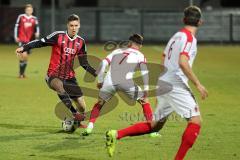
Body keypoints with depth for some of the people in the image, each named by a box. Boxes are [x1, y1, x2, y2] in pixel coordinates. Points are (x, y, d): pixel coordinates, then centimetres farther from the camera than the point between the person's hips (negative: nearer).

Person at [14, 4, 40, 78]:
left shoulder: (34, 19, 6)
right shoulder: (21, 17, -1)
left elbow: (37, 27, 5)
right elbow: (16, 26, 4)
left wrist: (37, 33, -16)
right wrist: (16, 36, -1)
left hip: (30, 40, 3)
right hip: (22, 39, -3)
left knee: (26, 57, 8)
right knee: (23, 54, -18)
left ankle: (22, 72, 22)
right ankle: (20, 73, -9)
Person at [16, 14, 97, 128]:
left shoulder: (80, 42, 6)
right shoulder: (58, 36, -8)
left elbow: (84, 63, 12)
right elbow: (41, 42, -9)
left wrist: (96, 73, 1)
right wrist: (24, 48, -21)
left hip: (69, 77, 5)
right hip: (54, 75, -5)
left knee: (82, 107, -3)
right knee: (59, 85, -42)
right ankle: (73, 113, -44)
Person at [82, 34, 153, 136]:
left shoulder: (117, 51, 29)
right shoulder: (140, 55, 20)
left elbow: (103, 63, 16)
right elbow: (144, 71, 3)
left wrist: (100, 81, 19)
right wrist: (146, 90, -1)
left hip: (109, 81, 2)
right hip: (126, 81, -2)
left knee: (99, 104, 25)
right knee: (144, 101, 17)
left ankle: (90, 127, 11)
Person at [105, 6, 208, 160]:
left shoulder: (177, 36, 19)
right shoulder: (189, 37, -9)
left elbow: (164, 62, 24)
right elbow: (183, 62, -23)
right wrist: (198, 84, -20)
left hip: (163, 83, 9)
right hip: (176, 85, -9)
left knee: (155, 125, 15)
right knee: (195, 121, -9)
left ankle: (116, 134, 7)